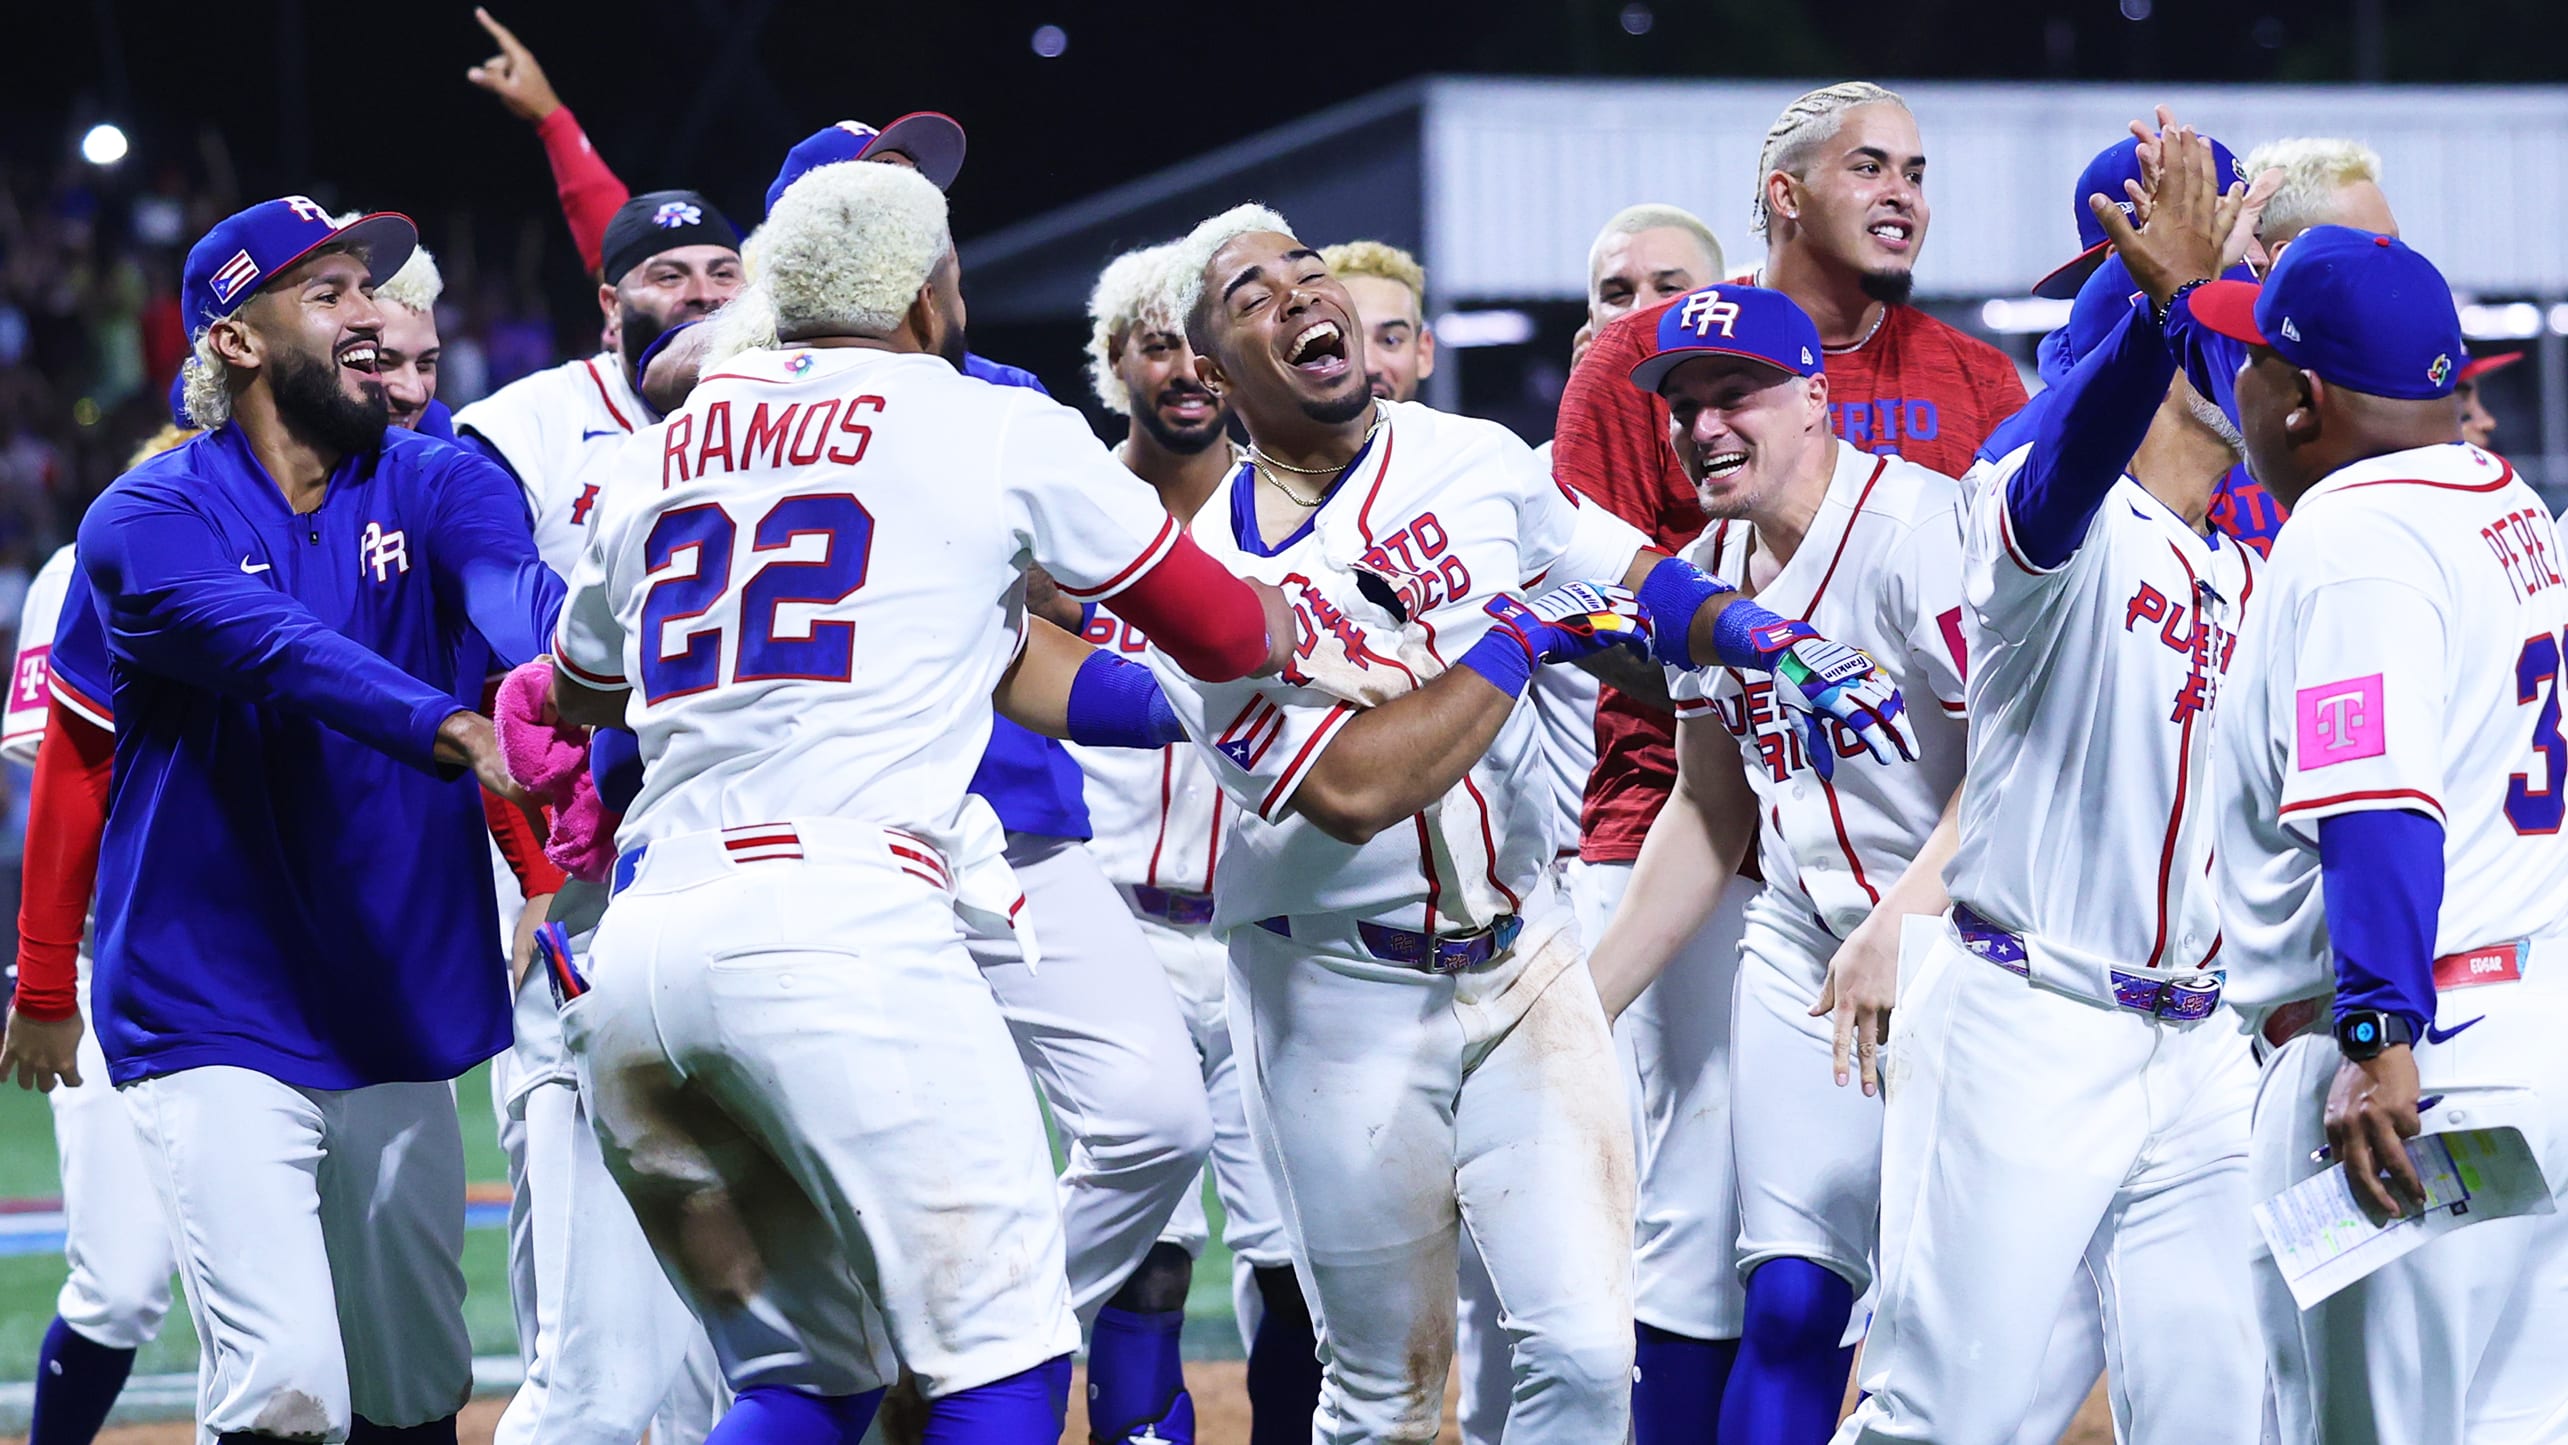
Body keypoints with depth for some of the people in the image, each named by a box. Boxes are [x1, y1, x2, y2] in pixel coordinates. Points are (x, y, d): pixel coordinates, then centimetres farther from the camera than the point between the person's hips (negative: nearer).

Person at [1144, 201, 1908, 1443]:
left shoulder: (1475, 459, 0)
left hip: (1523, 960, 4)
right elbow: (1351, 791, -27)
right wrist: (1524, 634, -19)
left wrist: (1777, 641, -6)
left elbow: (1640, 577, 15)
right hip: (1345, 1000, -3)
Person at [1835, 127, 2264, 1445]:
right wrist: (2169, 300, -49)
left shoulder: (2244, 580, 16)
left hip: (2194, 1042, 7)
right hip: (2021, 1030, -7)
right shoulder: (2058, 525, -9)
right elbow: (2073, 462, -32)